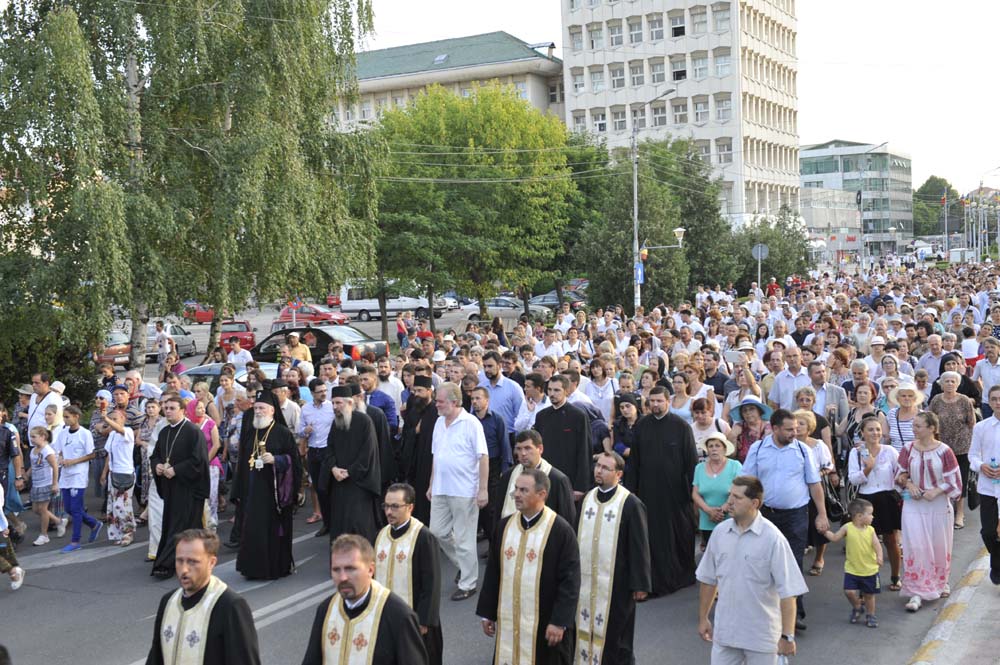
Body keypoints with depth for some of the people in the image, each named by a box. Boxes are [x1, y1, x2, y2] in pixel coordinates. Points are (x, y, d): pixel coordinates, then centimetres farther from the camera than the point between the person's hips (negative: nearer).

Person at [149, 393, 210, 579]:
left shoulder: (193, 431, -12)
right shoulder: (164, 433, 12)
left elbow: (199, 460, -17)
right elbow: (155, 455, 21)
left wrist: (175, 470, -18)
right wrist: (157, 465, -2)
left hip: (188, 487, -8)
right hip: (170, 487, 8)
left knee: (179, 527, -7)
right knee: (169, 524, 11)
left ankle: (165, 565, -7)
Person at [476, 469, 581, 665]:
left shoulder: (561, 531, -11)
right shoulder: (504, 526, 4)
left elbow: (570, 580, -12)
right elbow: (492, 572, 11)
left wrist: (559, 622, -15)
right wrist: (487, 613, 11)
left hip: (545, 623, -4)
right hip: (507, 620, 5)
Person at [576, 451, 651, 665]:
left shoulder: (631, 504, -11)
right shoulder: (587, 499, 7)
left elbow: (639, 547, -10)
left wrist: (640, 585, -10)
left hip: (616, 583, -5)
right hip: (586, 581, 5)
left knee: (614, 635, 5)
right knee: (586, 630, 11)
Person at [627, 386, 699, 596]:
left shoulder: (681, 426, -7)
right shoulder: (641, 426, 3)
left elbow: (691, 459, -4)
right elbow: (635, 460, 8)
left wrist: (691, 488, -7)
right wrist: (632, 488, 6)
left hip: (675, 490, -2)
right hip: (649, 490, 3)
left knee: (679, 535, 8)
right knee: (653, 536, 4)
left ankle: (683, 575, 26)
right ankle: (657, 582, 12)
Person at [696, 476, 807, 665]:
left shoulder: (772, 538, -15)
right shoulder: (720, 532, -1)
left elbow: (787, 591, -14)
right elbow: (708, 579, 10)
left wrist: (787, 636, -15)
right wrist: (703, 618, 13)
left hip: (761, 635, -4)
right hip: (724, 631, 4)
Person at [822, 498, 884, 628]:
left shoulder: (870, 530, -7)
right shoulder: (847, 528, -9)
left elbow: (877, 545, -16)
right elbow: (834, 538, 2)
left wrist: (879, 556, -34)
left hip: (870, 570, 1)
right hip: (852, 569, -1)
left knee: (869, 594, 11)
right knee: (849, 591, -9)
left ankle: (870, 616, 32)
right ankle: (857, 608, 22)